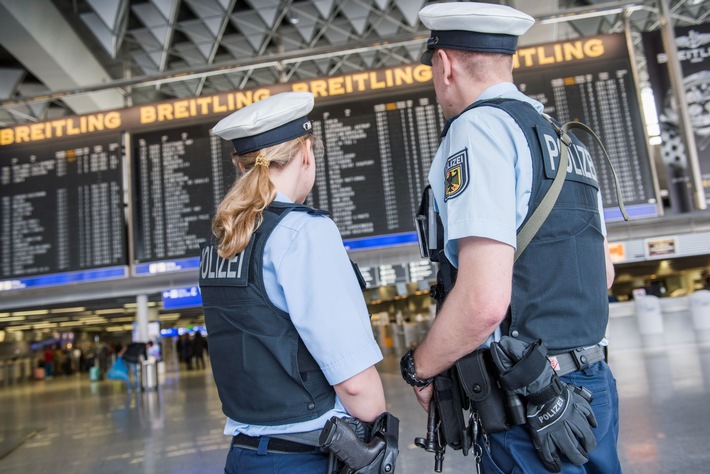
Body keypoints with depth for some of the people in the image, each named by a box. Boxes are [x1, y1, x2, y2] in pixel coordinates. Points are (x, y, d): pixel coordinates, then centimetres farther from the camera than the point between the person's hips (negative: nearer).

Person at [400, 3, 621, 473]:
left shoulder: (479, 126, -14)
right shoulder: (566, 139, 13)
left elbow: (484, 300, -25)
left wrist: (419, 369, -8)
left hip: (530, 408, -9)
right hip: (592, 384, 9)